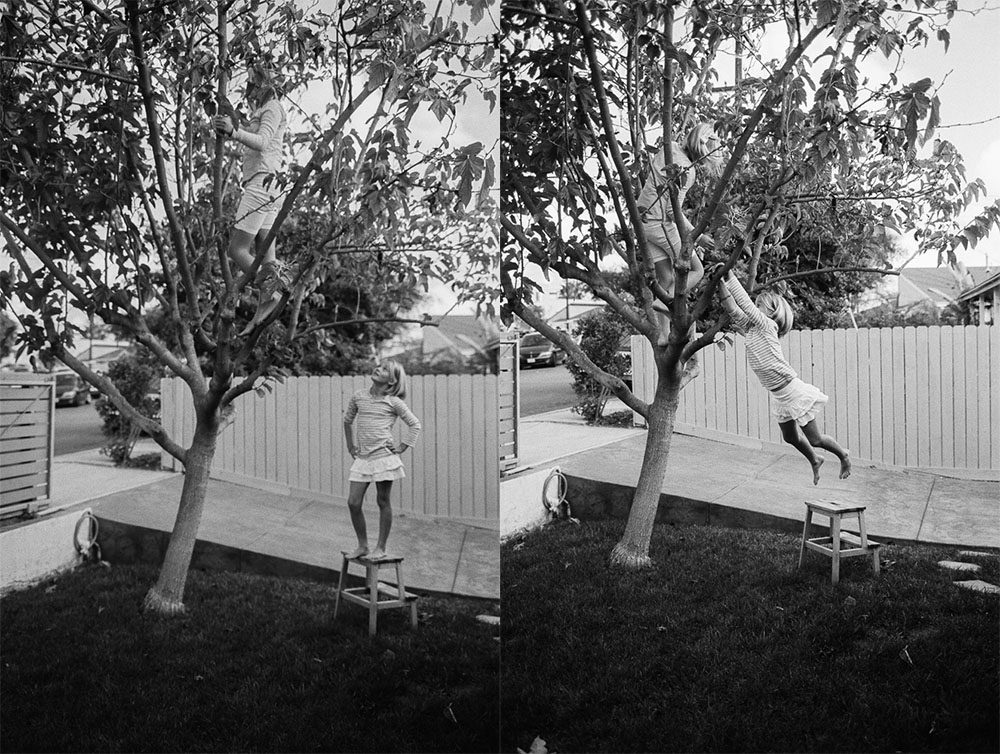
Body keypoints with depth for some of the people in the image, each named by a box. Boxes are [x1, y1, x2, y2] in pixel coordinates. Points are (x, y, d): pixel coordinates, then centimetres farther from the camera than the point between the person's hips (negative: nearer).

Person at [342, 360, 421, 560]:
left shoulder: (393, 402, -3)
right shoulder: (358, 397, 7)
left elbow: (415, 424, 4)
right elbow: (347, 420, 23)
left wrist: (402, 447, -2)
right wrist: (350, 446, 19)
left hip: (384, 456, -4)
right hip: (362, 458, 4)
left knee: (383, 502, 4)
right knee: (353, 502, 0)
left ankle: (380, 548, 16)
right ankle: (362, 545, 17)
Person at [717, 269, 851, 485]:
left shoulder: (767, 326, -16)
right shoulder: (752, 328, 4)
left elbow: (745, 304, -25)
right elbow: (732, 307, -3)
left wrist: (730, 276, -24)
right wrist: (720, 281, -12)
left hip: (793, 392, -8)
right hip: (781, 398, 8)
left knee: (814, 439, 5)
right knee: (790, 437, 21)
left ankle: (844, 456, 29)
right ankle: (814, 461, 44)